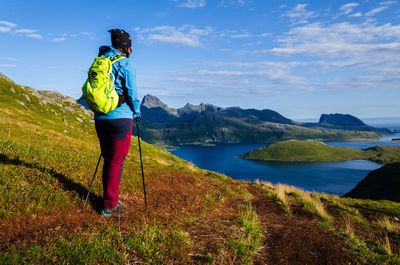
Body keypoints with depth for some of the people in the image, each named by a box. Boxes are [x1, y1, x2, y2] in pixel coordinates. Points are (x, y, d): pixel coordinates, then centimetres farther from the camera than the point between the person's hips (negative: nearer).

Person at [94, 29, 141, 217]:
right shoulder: (125, 64, -7)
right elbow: (132, 93, -8)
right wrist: (137, 112, 8)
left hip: (100, 117, 7)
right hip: (120, 117, -7)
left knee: (108, 159, 14)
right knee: (116, 161, -2)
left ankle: (109, 199, 23)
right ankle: (110, 206, 4)